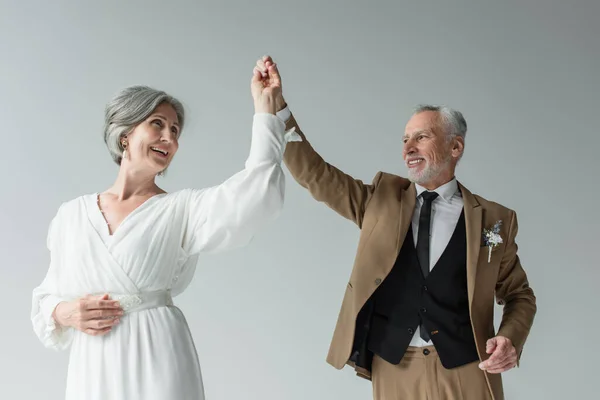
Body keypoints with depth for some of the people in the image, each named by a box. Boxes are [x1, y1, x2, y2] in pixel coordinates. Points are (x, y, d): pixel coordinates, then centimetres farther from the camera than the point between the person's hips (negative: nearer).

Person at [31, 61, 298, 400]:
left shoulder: (182, 209, -3)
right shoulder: (71, 215, 7)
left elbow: (255, 195, -19)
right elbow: (48, 298, 13)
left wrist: (266, 109, -21)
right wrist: (64, 314, -9)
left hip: (159, 363, -2)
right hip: (91, 370, 3)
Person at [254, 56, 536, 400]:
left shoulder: (493, 218, 1)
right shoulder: (383, 198, 6)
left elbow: (520, 296, 9)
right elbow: (315, 175, -1)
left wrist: (511, 338, -12)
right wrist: (277, 106, -12)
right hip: (393, 371, 2)